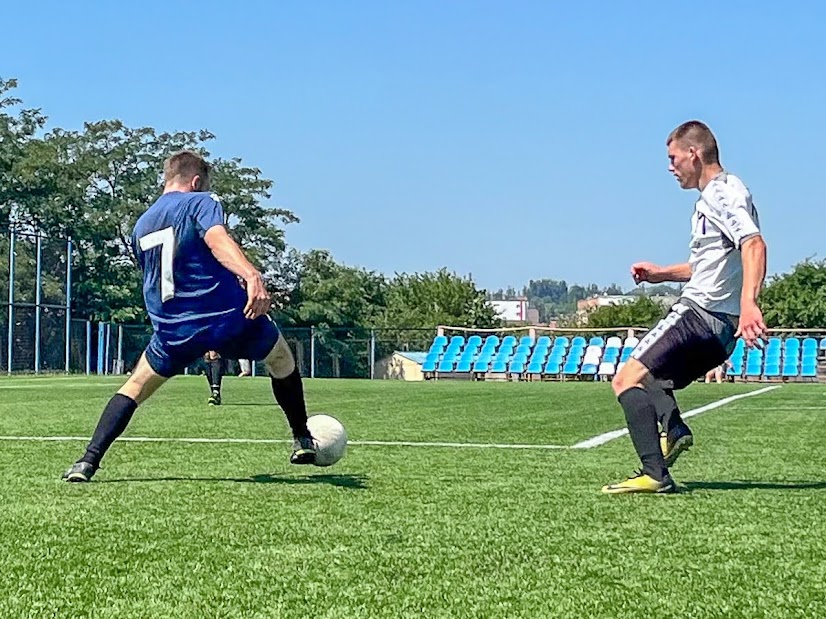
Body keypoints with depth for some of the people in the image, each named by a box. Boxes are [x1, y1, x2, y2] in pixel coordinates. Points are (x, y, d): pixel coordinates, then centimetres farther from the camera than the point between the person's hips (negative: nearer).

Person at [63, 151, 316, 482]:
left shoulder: (141, 225, 19)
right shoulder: (201, 202, -1)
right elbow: (217, 238, -22)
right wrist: (252, 276, -38)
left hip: (172, 330, 4)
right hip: (230, 318, -4)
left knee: (135, 387, 18)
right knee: (281, 359, 23)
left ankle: (88, 461, 1)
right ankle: (303, 442, 27)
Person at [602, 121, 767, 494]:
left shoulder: (723, 192, -10)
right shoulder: (711, 197, 22)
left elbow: (754, 244, -27)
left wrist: (748, 302, -41)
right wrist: (661, 274, 25)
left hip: (700, 312, -11)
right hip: (720, 326, 11)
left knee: (627, 379, -16)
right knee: (645, 379, 26)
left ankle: (655, 474, -26)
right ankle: (675, 429, -2)